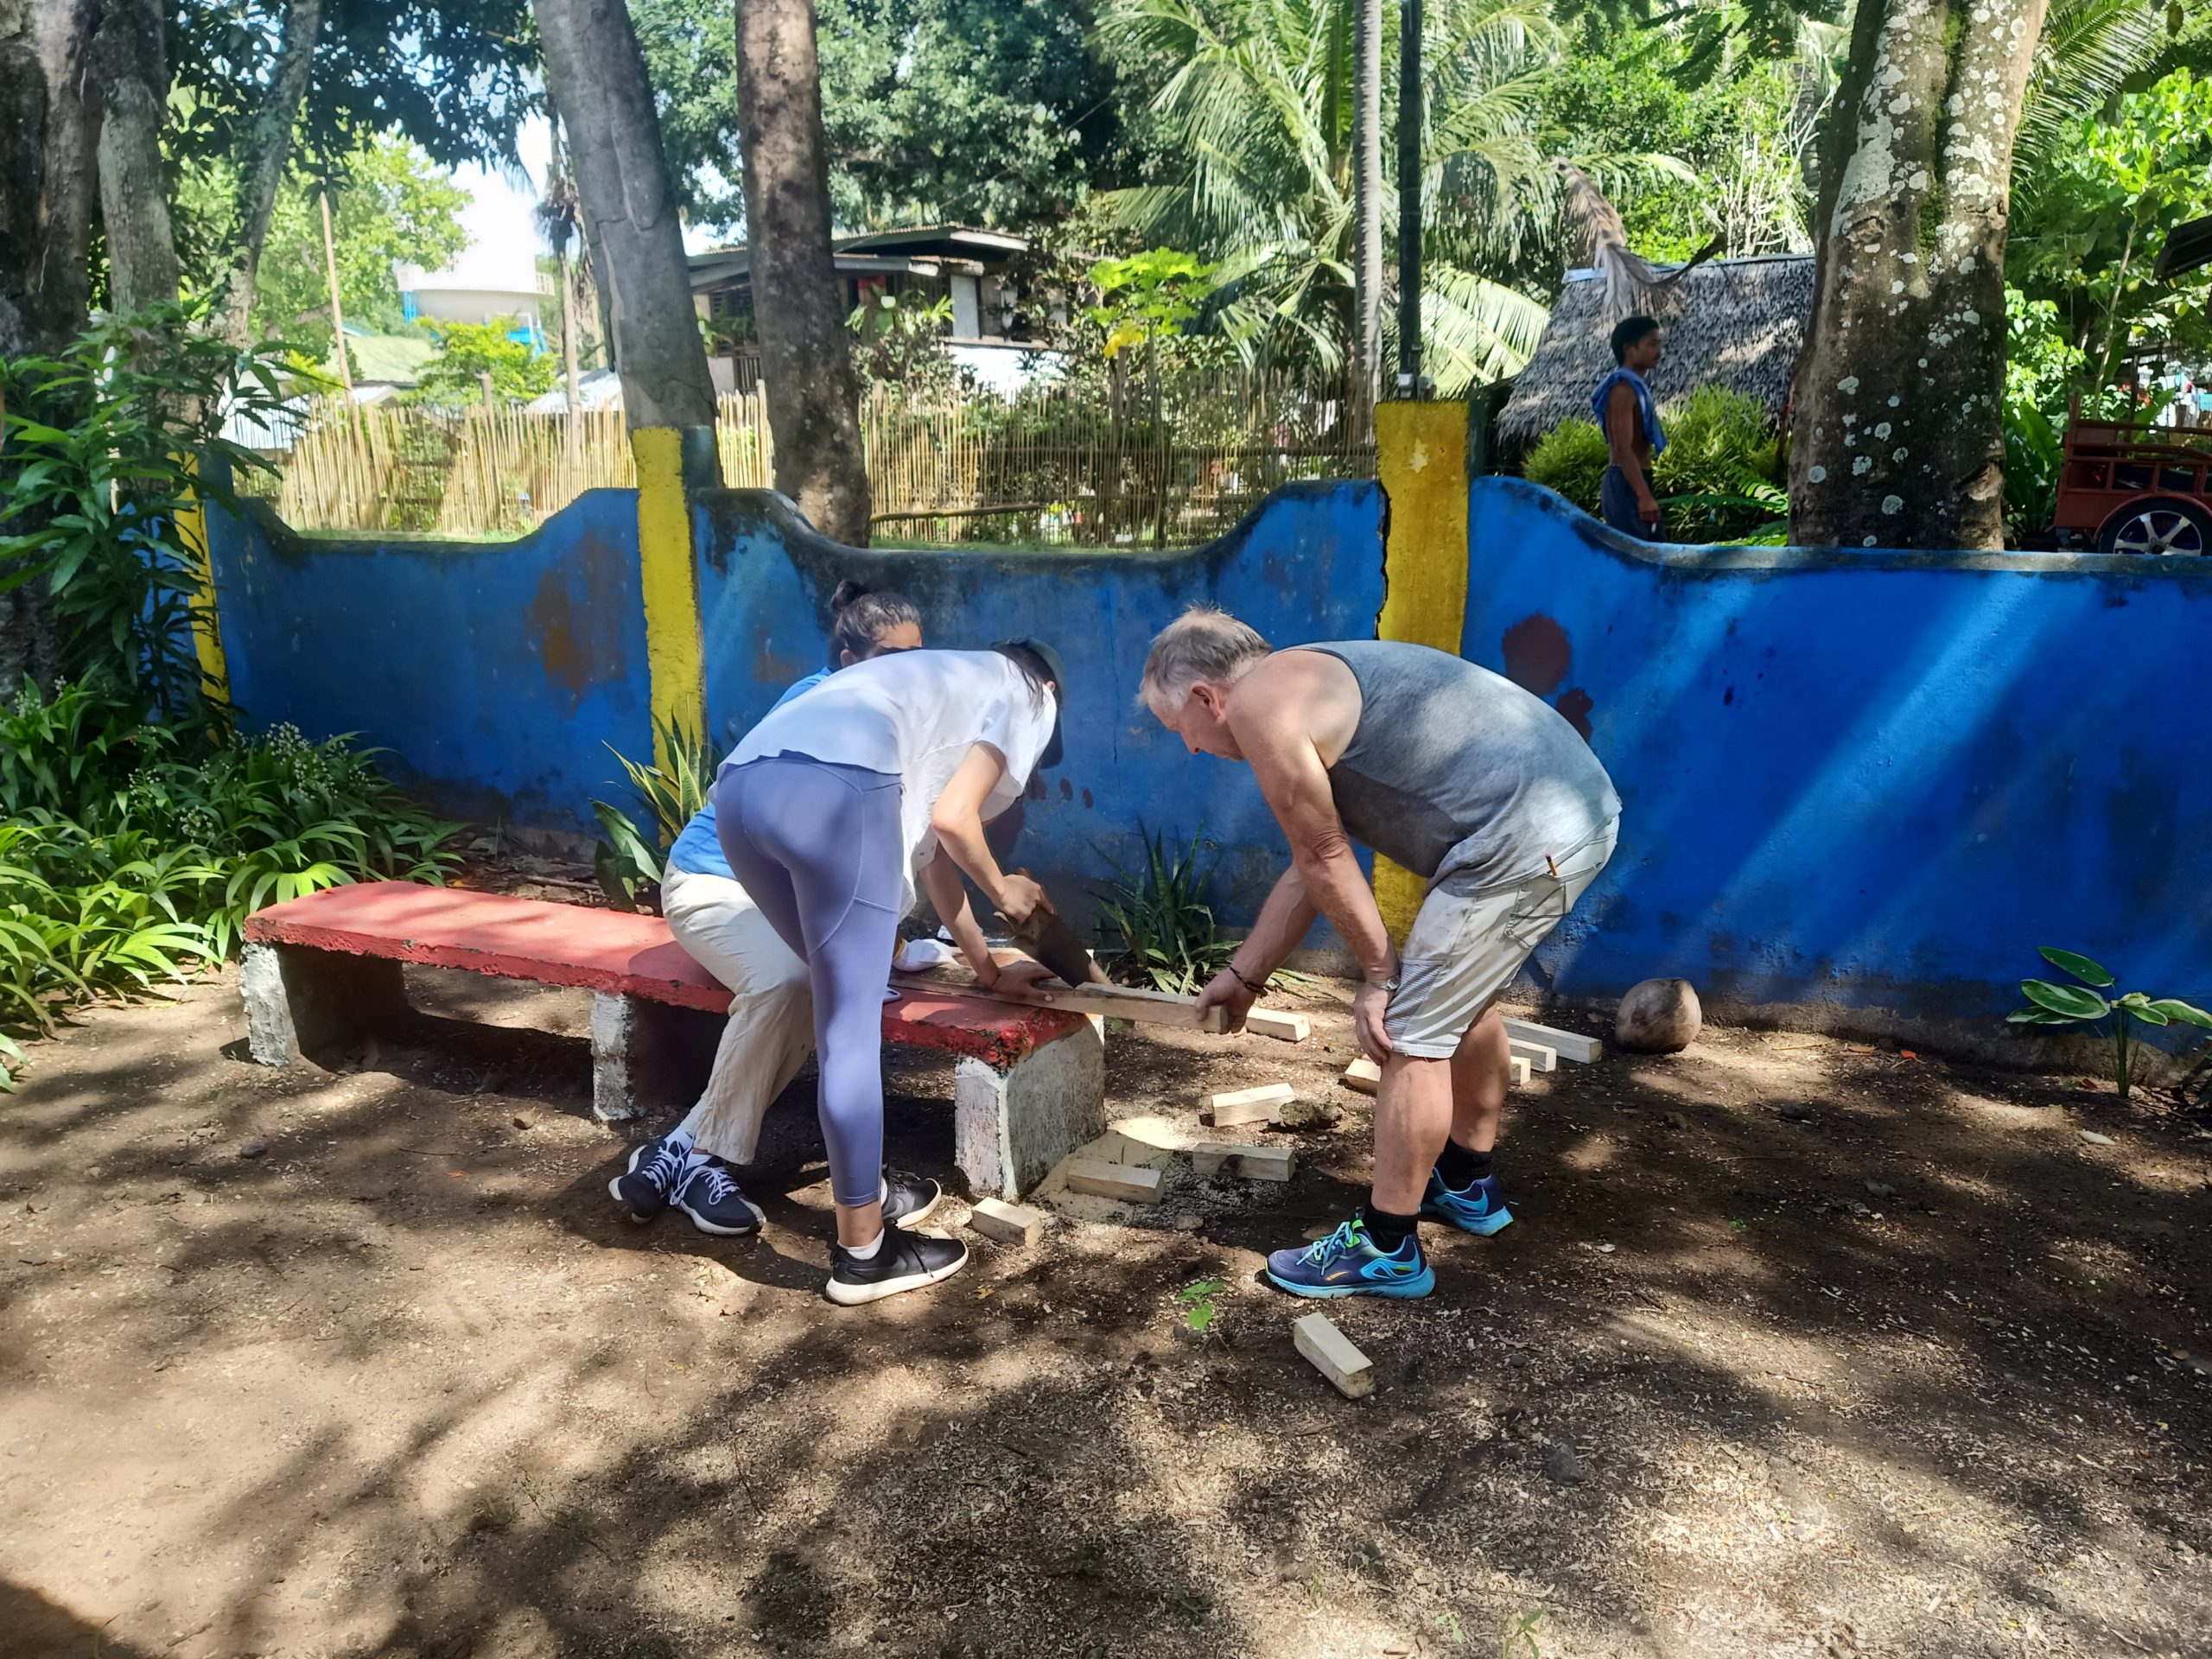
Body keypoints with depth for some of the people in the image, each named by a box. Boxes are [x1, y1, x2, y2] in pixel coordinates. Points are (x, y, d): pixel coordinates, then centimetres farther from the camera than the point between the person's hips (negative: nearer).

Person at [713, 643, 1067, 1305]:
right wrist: (1004, 890, 26)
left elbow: (929, 846, 41)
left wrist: (987, 968, 46)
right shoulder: (1025, 695, 20)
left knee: (843, 1007, 22)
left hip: (742, 788, 8)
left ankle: (865, 1193, 34)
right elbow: (950, 819, 6)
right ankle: (862, 1252, 13)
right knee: (851, 1030, 1)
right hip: (833, 792, -8)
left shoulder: (945, 686, 41)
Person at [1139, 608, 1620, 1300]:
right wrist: (1244, 974, 30)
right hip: (1577, 806, 11)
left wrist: (1379, 973, 3)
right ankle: (1469, 1183, 44)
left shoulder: (1260, 702, -8)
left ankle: (1386, 1249, 11)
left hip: (1527, 841, -10)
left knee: (1410, 1034, -1)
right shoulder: (1309, 685, 22)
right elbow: (1310, 869, 26)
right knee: (1462, 997, 27)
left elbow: (1327, 859, -6)